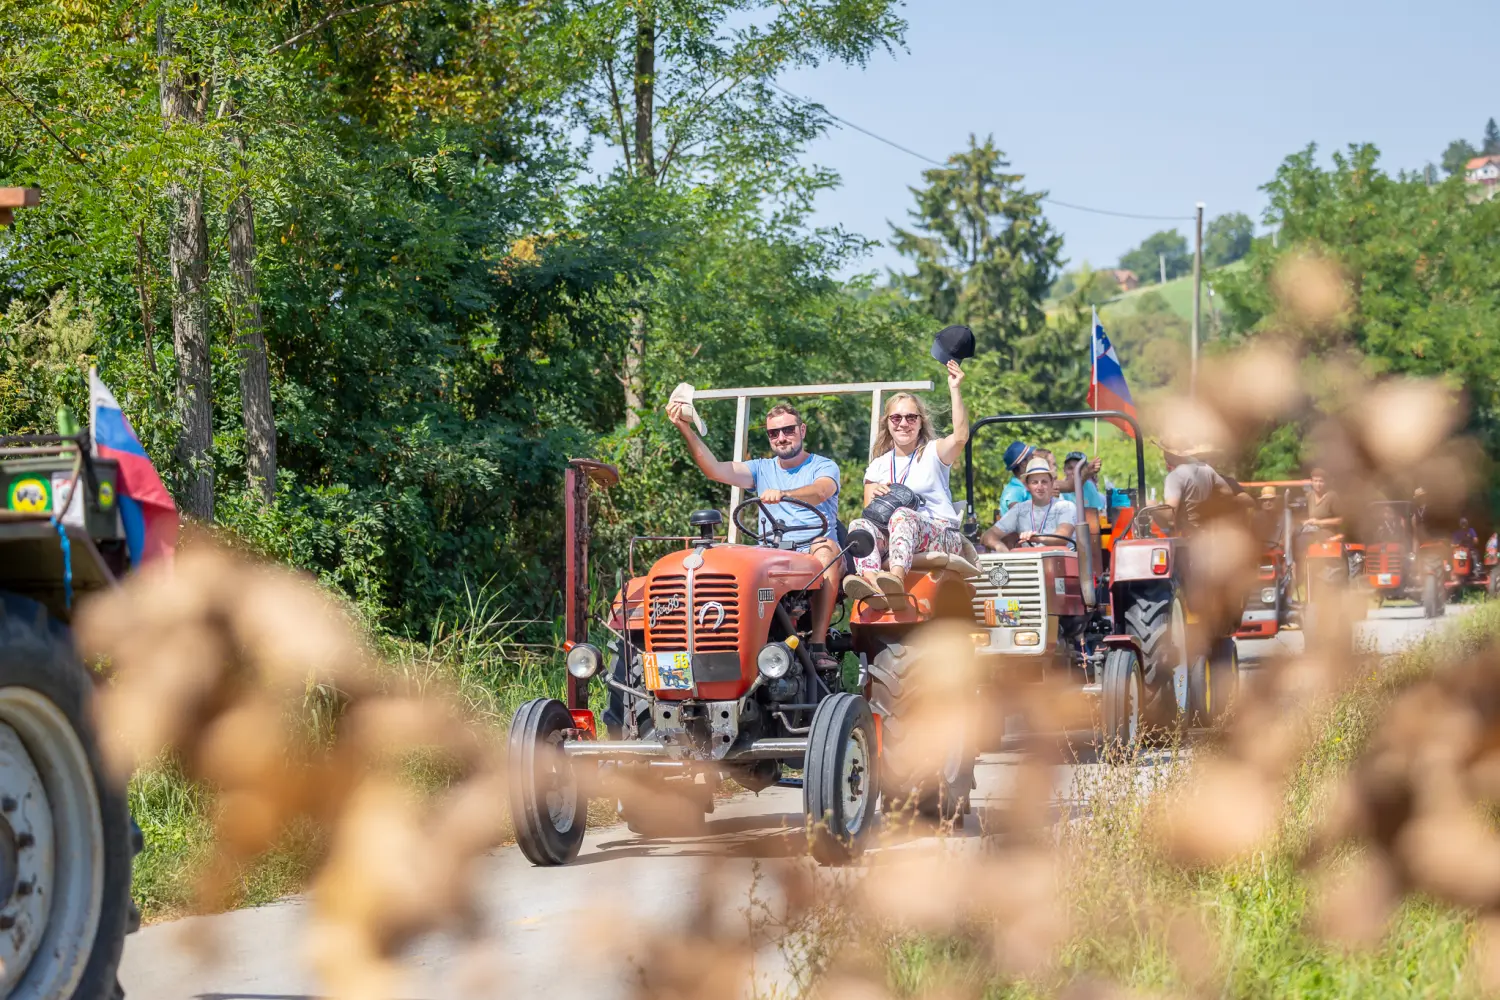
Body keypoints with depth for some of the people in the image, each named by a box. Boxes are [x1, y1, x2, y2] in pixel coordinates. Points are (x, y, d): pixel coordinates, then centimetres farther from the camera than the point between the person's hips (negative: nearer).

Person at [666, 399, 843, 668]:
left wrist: (783, 494, -38)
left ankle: (819, 644, -40)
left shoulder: (824, 467, 8)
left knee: (825, 548, -38)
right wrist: (686, 429, -7)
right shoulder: (762, 469, 20)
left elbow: (821, 492, -17)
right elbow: (715, 470, 4)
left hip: (814, 549, -3)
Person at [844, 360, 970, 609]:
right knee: (859, 524, -26)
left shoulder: (933, 453, 11)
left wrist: (955, 390, -16)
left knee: (903, 515, -35)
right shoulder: (878, 466, 23)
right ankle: (871, 581, -55)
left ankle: (896, 578, -64)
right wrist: (873, 495, -8)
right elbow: (869, 511, 15)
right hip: (890, 537, 4)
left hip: (941, 537, -4)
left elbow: (960, 436, -11)